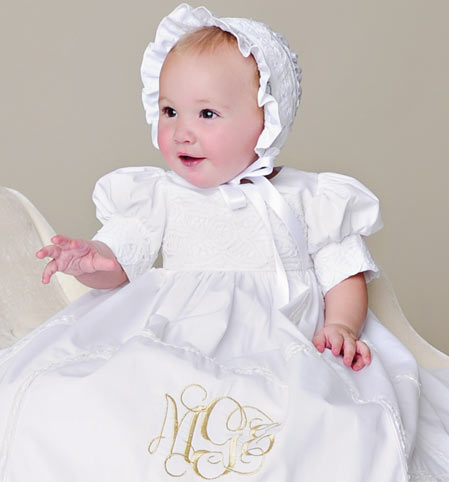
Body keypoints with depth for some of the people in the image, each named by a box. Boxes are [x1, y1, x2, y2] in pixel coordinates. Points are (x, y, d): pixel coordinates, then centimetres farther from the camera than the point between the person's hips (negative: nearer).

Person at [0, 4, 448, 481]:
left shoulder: (308, 198, 10)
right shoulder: (158, 195, 13)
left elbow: (345, 277, 11)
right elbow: (117, 264, 7)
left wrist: (341, 328, -9)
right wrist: (90, 261, -17)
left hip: (284, 348, 0)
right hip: (175, 348, 1)